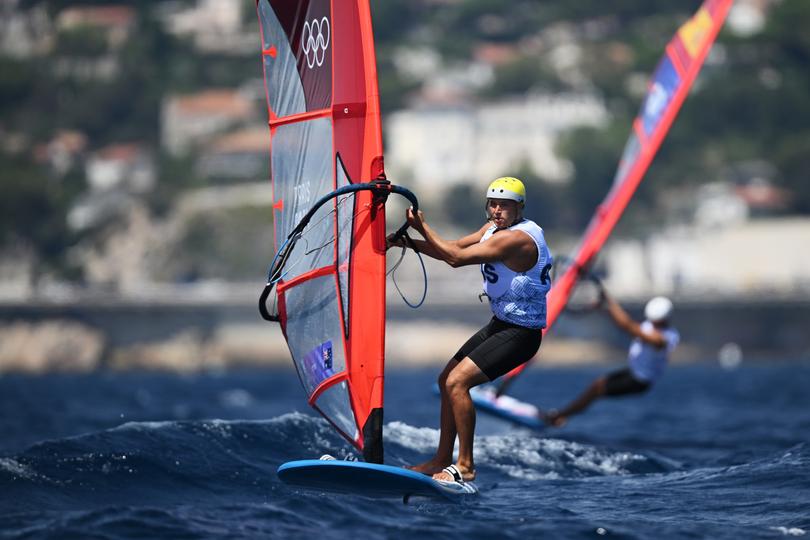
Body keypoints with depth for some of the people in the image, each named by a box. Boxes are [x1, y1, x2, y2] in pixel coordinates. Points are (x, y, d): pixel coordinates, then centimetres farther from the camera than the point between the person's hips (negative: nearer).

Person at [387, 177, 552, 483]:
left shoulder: (515, 237, -23)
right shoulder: (494, 228, 7)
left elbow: (456, 258, -24)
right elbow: (454, 248, 9)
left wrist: (422, 227, -16)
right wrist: (408, 242, -2)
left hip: (521, 333, -10)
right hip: (500, 323, 10)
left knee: (457, 382, -19)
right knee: (446, 380, 13)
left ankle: (465, 466, -11)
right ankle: (441, 461, 20)